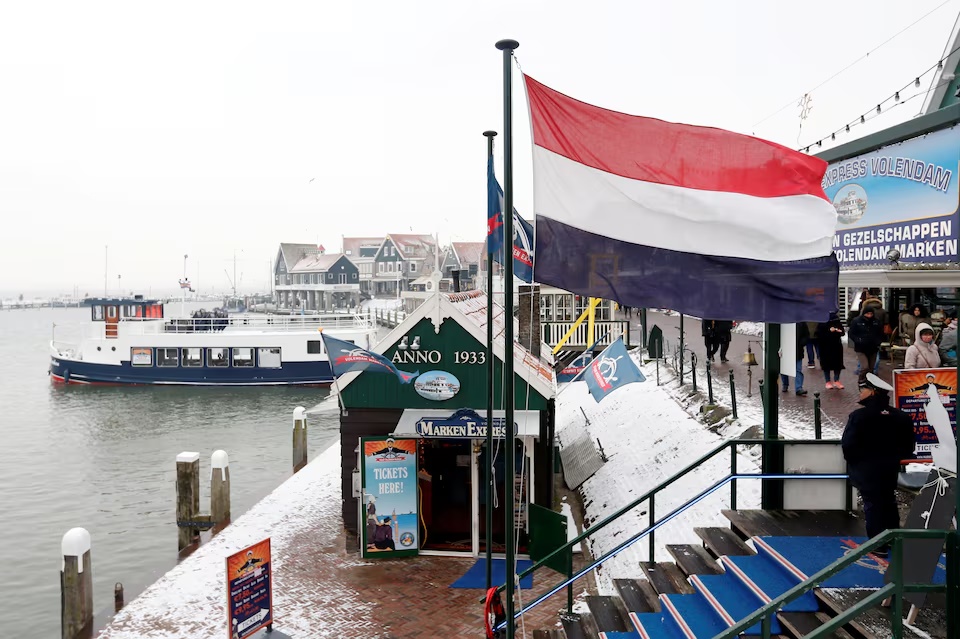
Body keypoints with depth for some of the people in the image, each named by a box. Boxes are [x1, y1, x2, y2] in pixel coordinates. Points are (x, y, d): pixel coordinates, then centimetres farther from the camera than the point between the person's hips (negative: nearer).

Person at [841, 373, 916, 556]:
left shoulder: (859, 416, -20)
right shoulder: (901, 417, -2)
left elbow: (847, 445, -19)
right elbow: (908, 447, 5)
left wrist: (853, 461, -1)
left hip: (866, 470, -5)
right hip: (890, 470, 5)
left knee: (872, 505, 3)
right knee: (888, 503, 20)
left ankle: (879, 546, 7)